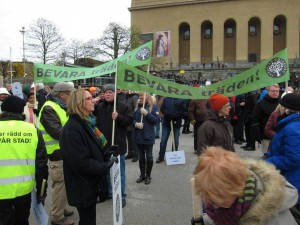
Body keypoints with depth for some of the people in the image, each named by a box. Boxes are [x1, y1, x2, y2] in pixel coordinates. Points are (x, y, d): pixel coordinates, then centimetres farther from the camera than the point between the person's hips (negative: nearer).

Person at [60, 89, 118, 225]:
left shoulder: (87, 122, 7)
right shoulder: (72, 128, -24)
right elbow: (80, 162, -28)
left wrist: (106, 157, 3)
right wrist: (105, 167, -20)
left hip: (89, 183, 9)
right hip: (83, 187, -9)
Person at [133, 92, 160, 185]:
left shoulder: (153, 107, -5)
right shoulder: (137, 107, 8)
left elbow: (156, 119, -12)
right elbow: (132, 118, 6)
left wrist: (146, 113, -20)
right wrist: (136, 124, -14)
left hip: (148, 136, -4)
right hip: (138, 135, 4)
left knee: (149, 156, 6)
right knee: (141, 156, 13)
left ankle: (148, 175, 21)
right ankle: (142, 175, 26)